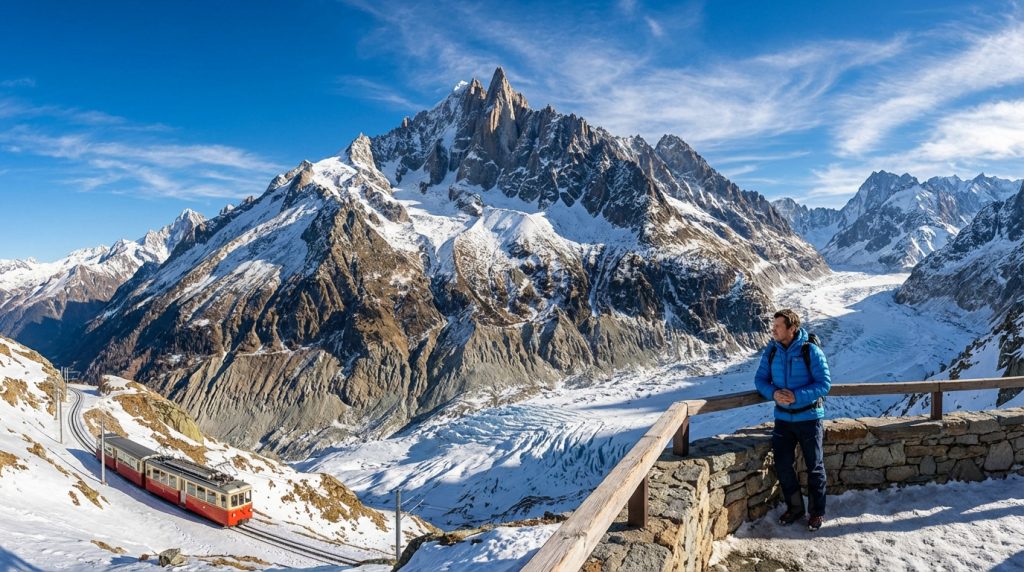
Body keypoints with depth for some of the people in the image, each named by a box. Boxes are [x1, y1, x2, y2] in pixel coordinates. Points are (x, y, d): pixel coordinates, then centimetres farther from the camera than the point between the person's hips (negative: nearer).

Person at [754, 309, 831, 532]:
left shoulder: (811, 350, -16)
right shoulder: (771, 351, -2)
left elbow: (824, 384, -16)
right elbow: (760, 379, 2)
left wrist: (797, 396, -27)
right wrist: (773, 393, -19)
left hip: (809, 417, -4)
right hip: (783, 417, 4)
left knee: (814, 467, 8)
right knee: (782, 465, 7)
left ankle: (817, 512, 25)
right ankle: (794, 507, 27)